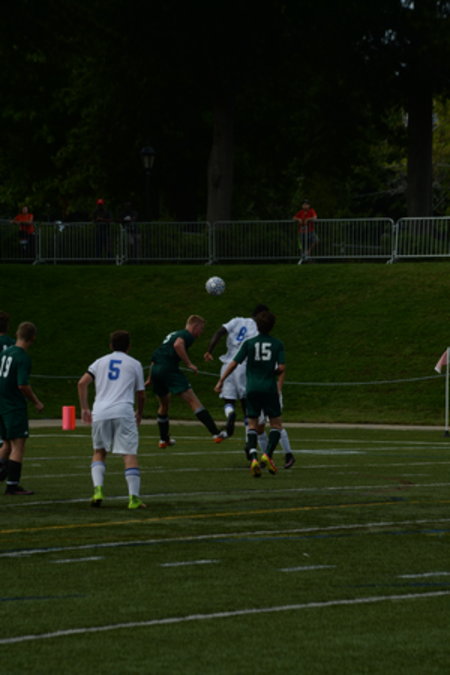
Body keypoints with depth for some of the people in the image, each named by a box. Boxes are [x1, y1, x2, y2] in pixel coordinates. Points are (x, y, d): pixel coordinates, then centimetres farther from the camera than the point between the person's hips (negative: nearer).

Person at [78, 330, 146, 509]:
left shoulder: (101, 361, 18)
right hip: (124, 412, -2)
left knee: (99, 452, 17)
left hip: (100, 413, 2)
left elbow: (82, 383, 6)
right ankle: (134, 497, -11)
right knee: (129, 454, -3)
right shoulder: (134, 364, 14)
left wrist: (84, 409, 12)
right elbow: (141, 394, 16)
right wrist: (139, 414, 33)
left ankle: (98, 490, -2)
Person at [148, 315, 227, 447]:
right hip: (169, 369, -8)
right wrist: (189, 364, -17)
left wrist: (150, 378, 36)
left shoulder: (173, 334, 29)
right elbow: (178, 345, -22)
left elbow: (155, 356, 32)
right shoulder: (187, 335, 2)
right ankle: (216, 433, -15)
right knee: (193, 401, -10)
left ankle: (164, 439, 34)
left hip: (156, 369, 8)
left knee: (164, 404, 27)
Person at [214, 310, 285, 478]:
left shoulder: (249, 343, 2)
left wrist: (221, 381, 2)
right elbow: (281, 367, -6)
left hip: (252, 388, 1)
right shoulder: (277, 344, 1)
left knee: (252, 425, 10)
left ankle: (253, 458, -11)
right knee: (276, 424, 10)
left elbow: (234, 363, -3)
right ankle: (267, 455, -12)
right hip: (270, 388, -1)